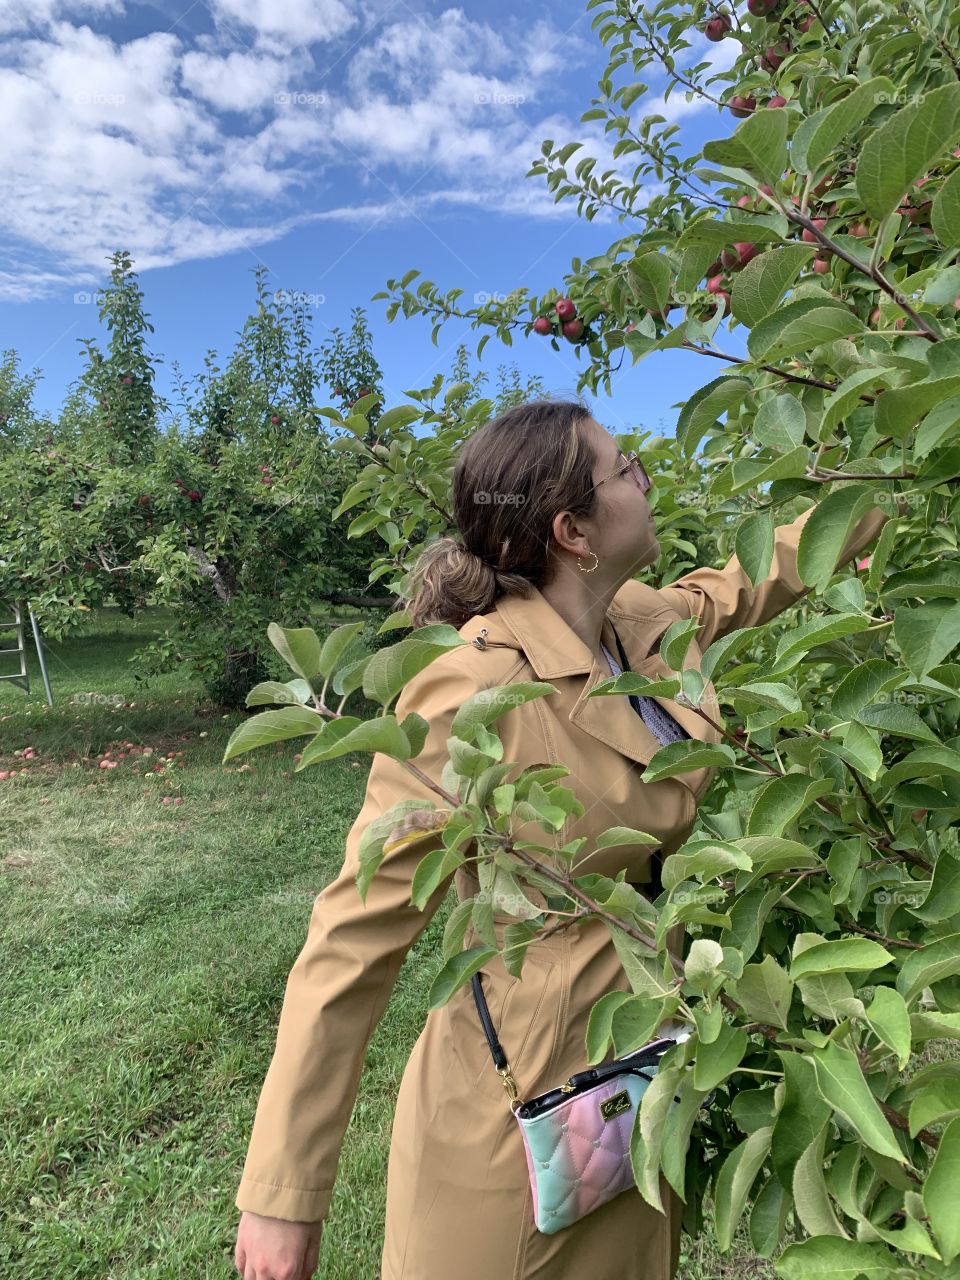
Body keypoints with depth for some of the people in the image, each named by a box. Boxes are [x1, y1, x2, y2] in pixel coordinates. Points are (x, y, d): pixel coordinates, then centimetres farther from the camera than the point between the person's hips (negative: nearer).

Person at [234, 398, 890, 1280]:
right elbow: (358, 935, -23)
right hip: (522, 1100, -6)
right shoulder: (471, 695, -28)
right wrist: (283, 1195, -17)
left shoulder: (651, 623, -6)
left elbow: (768, 570, 15)